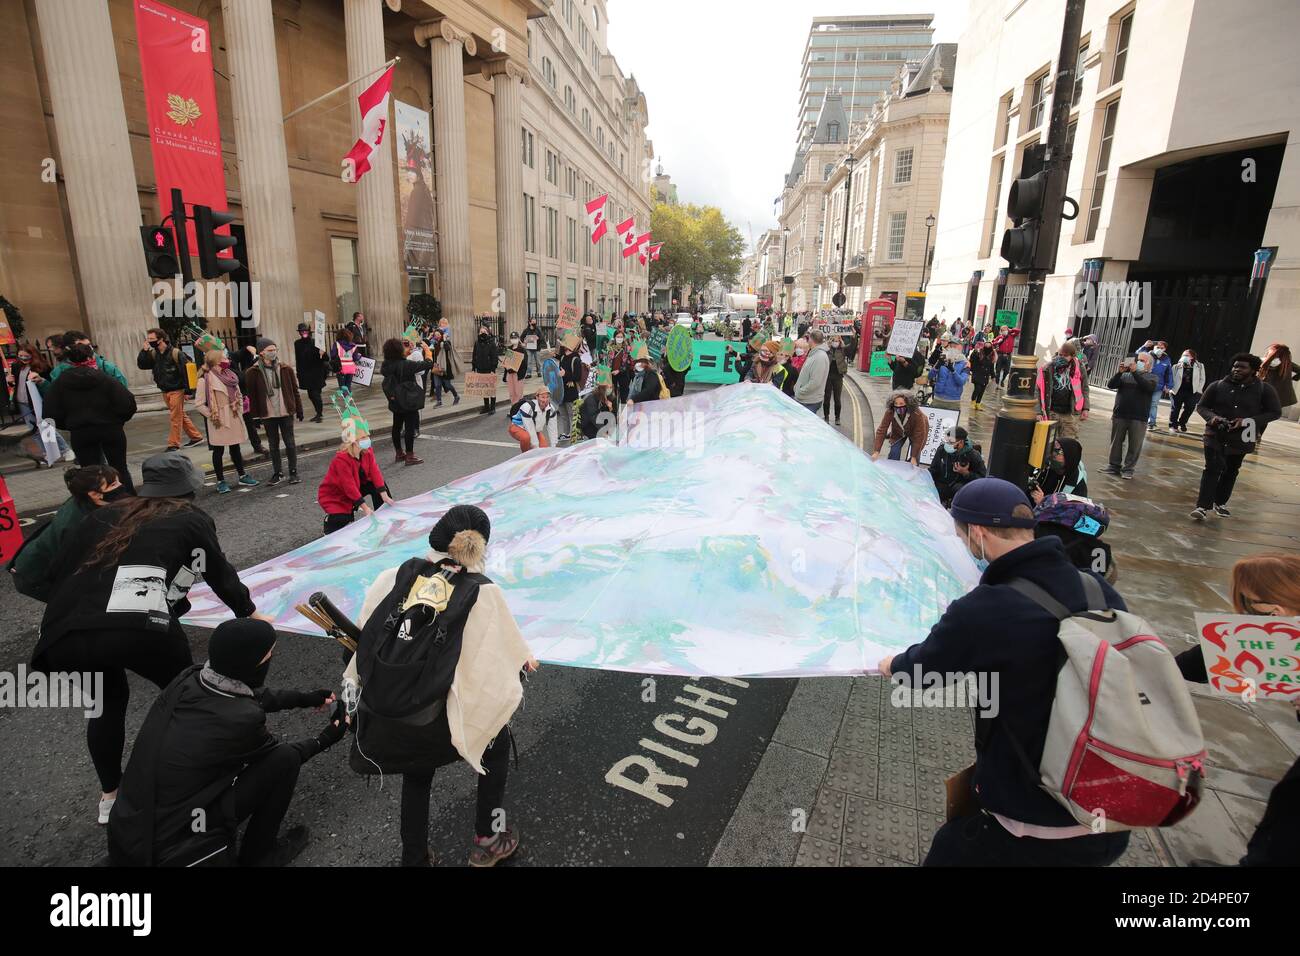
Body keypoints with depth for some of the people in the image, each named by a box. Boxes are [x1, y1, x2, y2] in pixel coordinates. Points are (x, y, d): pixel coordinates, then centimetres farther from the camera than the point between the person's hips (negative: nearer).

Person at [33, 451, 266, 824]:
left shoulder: (104, 516, 24)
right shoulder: (190, 519, 15)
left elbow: (58, 569, 22)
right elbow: (221, 576, 23)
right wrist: (249, 613, 38)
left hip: (63, 634, 4)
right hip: (137, 627, -4)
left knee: (107, 702, 32)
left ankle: (109, 797, 43)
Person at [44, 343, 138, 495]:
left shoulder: (59, 383, -1)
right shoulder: (105, 379, -9)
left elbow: (52, 413, -2)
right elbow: (127, 404, -15)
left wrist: (70, 425, 13)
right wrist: (118, 420, 3)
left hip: (80, 434, 1)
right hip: (110, 430, -1)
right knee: (120, 468, 11)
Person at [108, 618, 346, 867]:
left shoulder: (188, 678, -9)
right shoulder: (241, 719, -26)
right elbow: (277, 755, -3)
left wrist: (305, 698, 24)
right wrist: (326, 738, 14)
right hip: (169, 850, -7)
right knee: (285, 758, -8)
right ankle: (258, 855, 11)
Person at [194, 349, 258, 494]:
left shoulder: (230, 376, 7)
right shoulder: (205, 380, -12)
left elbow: (239, 395, 18)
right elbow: (199, 404, -12)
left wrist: (240, 410, 7)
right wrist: (212, 415, -13)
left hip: (234, 418, 6)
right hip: (219, 422, -6)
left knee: (235, 448, 15)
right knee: (218, 450, 4)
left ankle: (242, 476, 25)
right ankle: (220, 481, 13)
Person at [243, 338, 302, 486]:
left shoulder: (285, 369, -1)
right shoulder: (254, 372, -4)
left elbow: (294, 390, 5)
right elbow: (252, 395, -1)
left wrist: (298, 409, 4)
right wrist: (255, 416, -2)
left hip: (286, 413, 0)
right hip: (267, 415, 0)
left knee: (290, 443, 5)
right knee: (273, 445, 10)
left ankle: (293, 472, 15)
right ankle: (277, 473, 21)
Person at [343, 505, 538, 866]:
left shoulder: (396, 576, -1)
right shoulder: (484, 592, -6)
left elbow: (364, 638, 5)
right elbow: (510, 650, 7)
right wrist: (524, 658, 29)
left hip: (377, 726, 4)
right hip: (431, 728, -3)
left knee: (417, 775, 36)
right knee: (498, 740, 29)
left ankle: (415, 859, 48)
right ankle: (488, 840, 40)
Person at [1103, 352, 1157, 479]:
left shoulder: (1151, 377, 6)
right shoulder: (1125, 375, 12)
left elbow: (1147, 387, -15)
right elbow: (1110, 385, -1)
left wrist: (1135, 372, -19)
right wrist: (1120, 372, -13)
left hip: (1138, 418, -2)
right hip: (1119, 415, 2)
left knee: (1135, 445, 0)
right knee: (1116, 442, 9)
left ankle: (1128, 469, 9)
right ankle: (1114, 466, 20)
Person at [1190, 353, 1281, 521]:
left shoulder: (1264, 389, -4)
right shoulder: (1218, 385, -4)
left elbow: (1275, 412, -2)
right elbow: (1201, 406, 4)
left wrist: (1248, 421, -18)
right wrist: (1212, 417, -18)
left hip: (1241, 439, 2)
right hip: (1216, 436, -2)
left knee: (1231, 471, 14)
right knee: (1213, 469, -12)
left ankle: (1220, 502, 31)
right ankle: (1203, 506, -14)